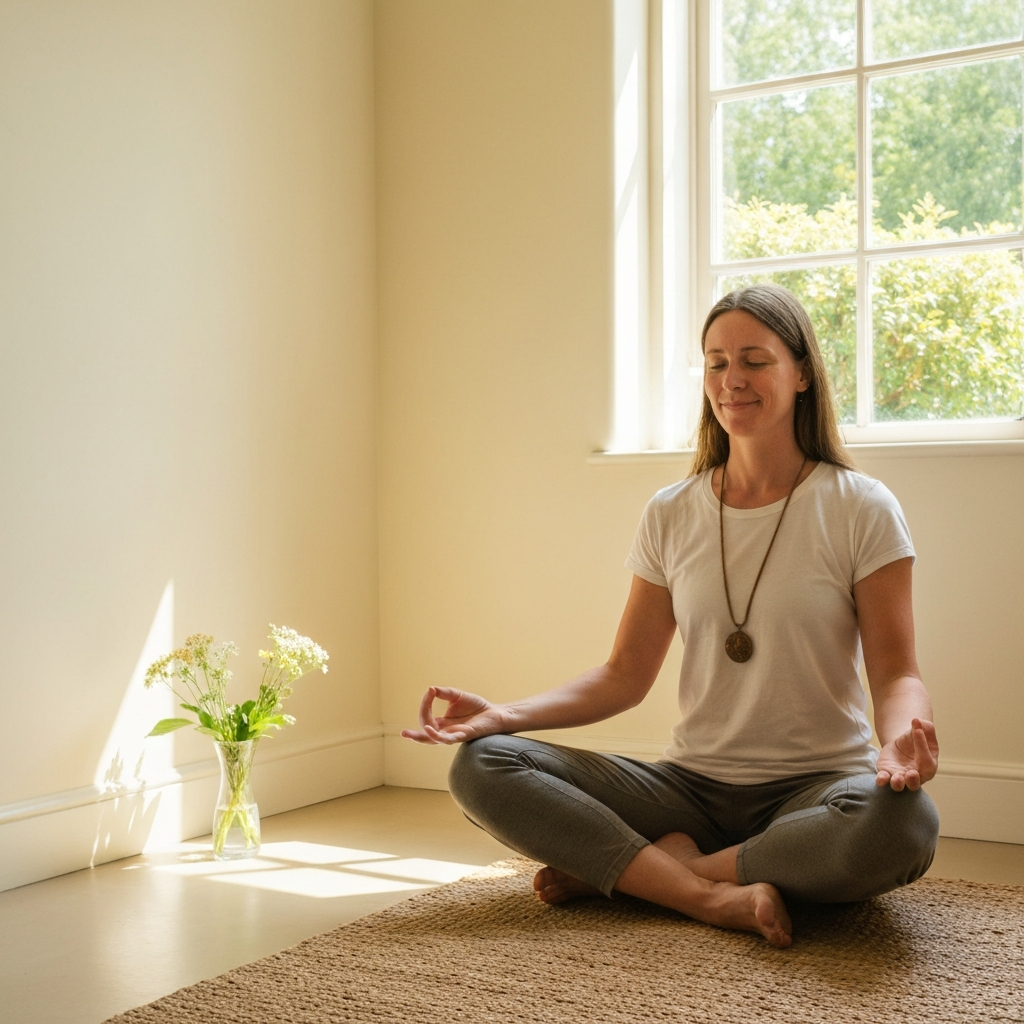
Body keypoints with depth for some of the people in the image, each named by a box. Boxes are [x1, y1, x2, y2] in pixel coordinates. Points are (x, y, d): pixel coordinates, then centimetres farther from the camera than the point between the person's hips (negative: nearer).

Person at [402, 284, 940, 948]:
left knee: (903, 824, -39)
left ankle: (625, 872, -19)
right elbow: (626, 676, 6)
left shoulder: (860, 509, -3)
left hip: (815, 788, -2)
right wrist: (505, 715, -9)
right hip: (695, 786, 2)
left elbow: (895, 672, -6)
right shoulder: (671, 517, 6)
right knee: (481, 765, -14)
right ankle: (715, 895, -23)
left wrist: (902, 738, -30)